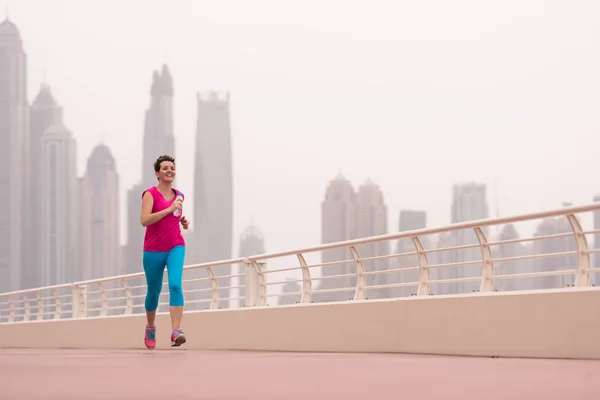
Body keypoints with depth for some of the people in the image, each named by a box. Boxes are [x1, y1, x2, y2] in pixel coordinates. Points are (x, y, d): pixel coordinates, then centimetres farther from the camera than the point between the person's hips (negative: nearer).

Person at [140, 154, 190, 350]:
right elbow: (144, 220, -20)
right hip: (153, 250, -2)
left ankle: (176, 331, -29)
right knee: (153, 291, 11)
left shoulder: (178, 195, 10)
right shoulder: (150, 194, -7)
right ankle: (150, 328, 38)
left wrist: (183, 220, 8)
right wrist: (169, 209, -24)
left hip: (175, 247, 2)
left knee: (175, 284, -21)